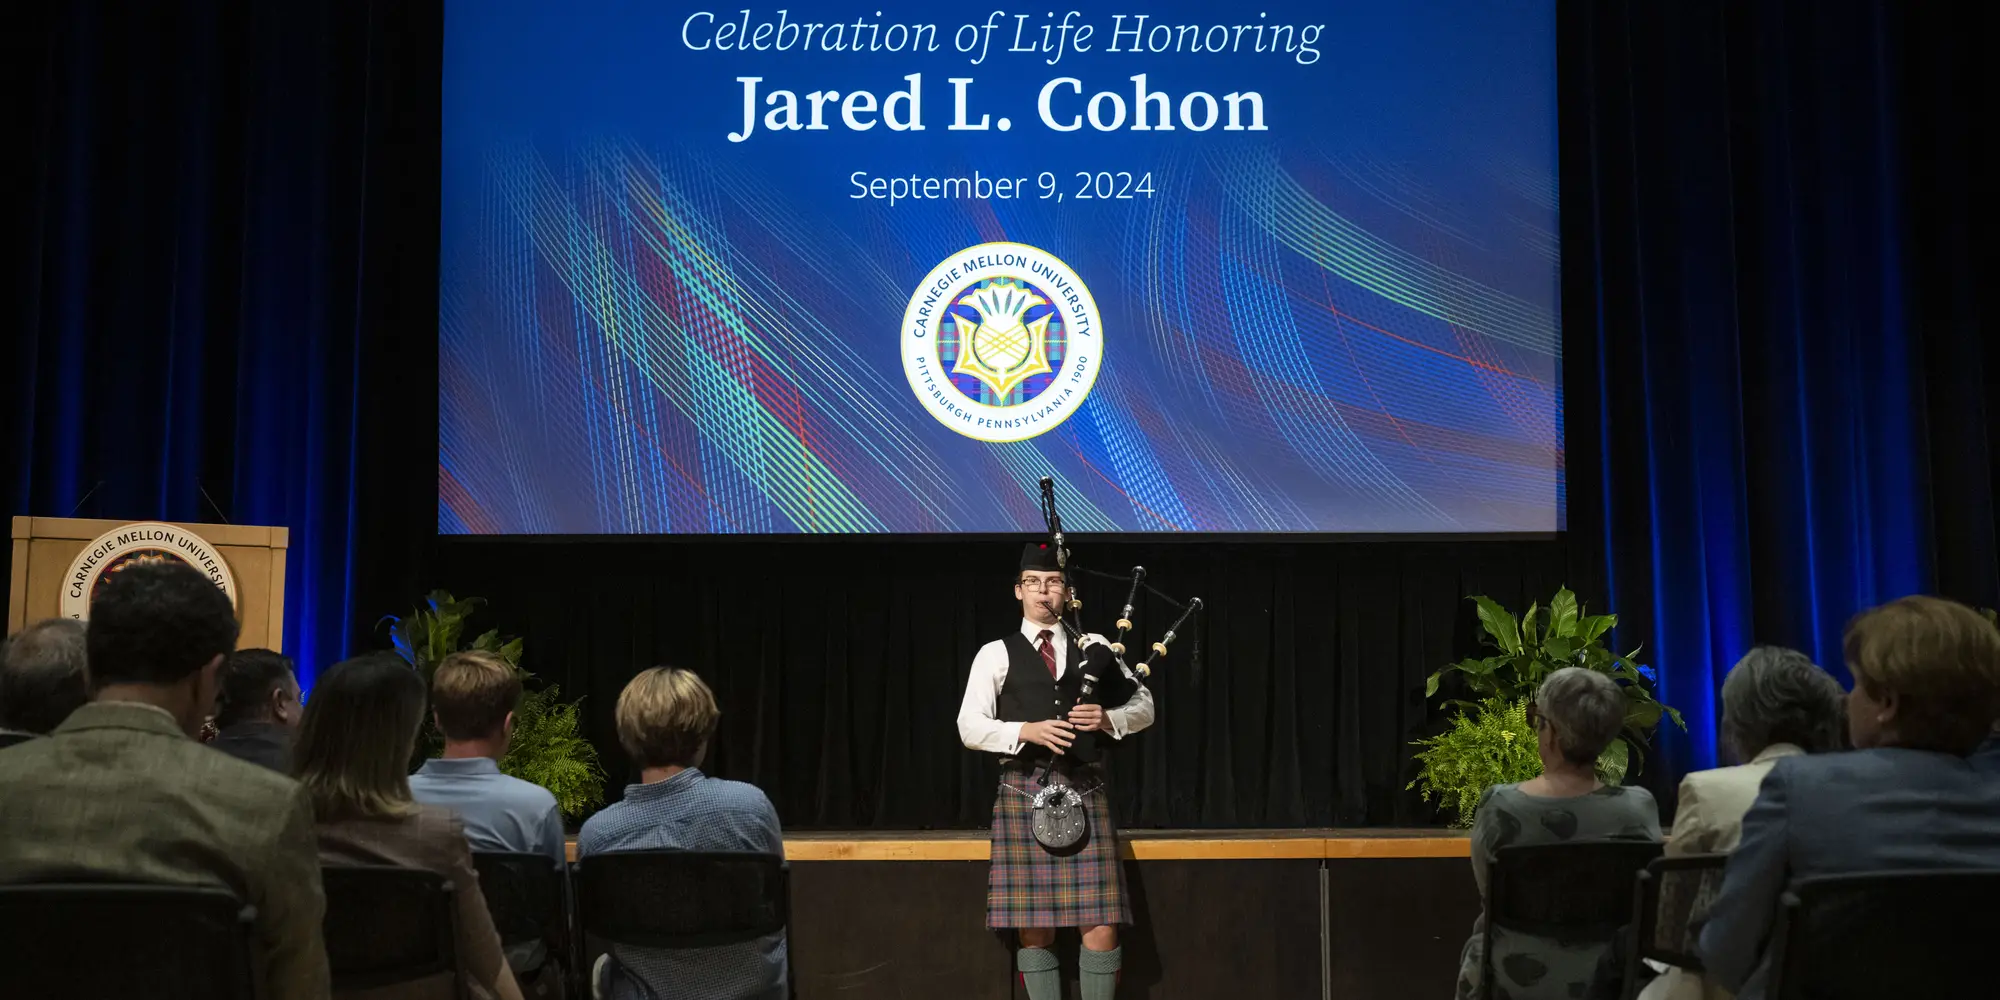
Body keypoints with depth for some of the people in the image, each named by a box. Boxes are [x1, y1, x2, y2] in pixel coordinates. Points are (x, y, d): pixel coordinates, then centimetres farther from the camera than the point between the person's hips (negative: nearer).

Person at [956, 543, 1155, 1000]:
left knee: (1101, 928, -4)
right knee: (1034, 929, 0)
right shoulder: (996, 654, 8)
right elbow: (970, 726, 0)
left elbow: (1144, 706, 13)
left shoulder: (1094, 647, 14)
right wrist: (1027, 731, -16)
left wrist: (1109, 719, -8)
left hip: (1084, 791, 1)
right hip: (1024, 792, -1)